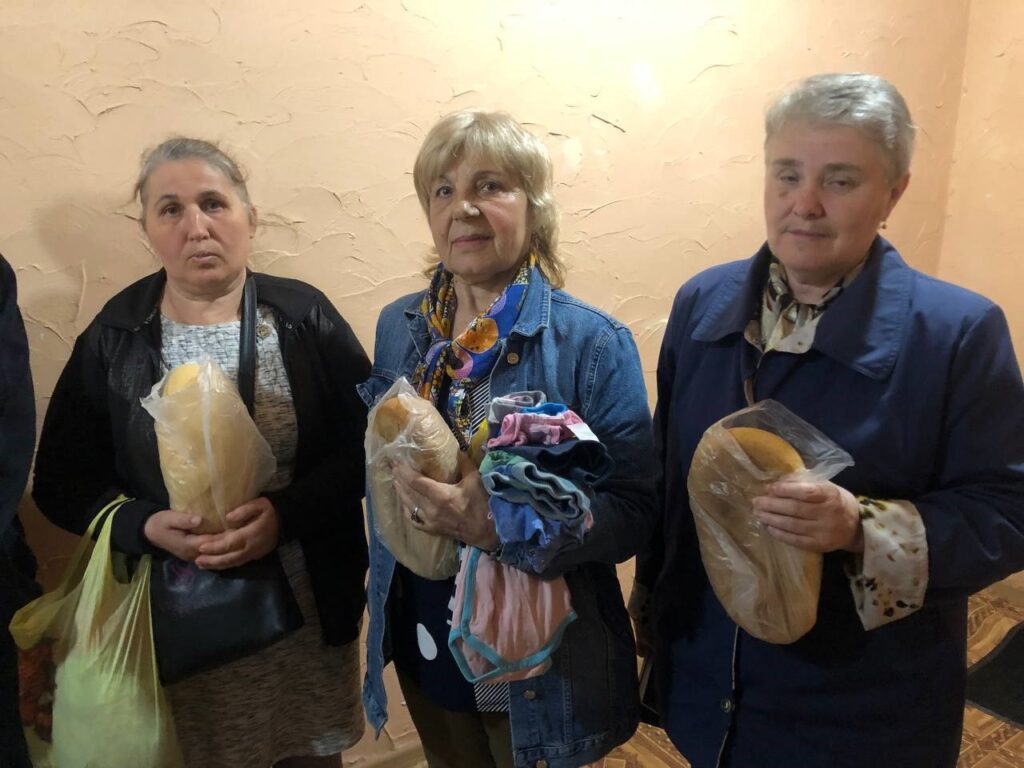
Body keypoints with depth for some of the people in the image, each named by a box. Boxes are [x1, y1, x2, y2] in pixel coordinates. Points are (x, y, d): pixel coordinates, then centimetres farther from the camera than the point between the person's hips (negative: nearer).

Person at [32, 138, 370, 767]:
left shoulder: (306, 316, -6)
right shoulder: (112, 339, -2)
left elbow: (368, 443, -6)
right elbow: (62, 483, 1)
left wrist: (287, 512, -21)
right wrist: (147, 526, -17)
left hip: (310, 603, 0)